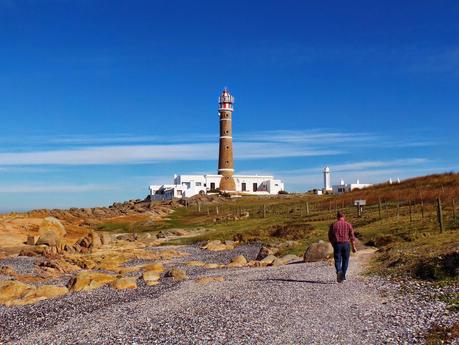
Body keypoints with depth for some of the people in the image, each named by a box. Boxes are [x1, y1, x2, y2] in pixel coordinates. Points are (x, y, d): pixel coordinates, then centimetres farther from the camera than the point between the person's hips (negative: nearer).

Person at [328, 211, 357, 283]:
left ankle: (339, 272, -25)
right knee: (345, 261, 14)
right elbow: (352, 236, -2)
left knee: (337, 261, 2)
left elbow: (330, 236, 4)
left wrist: (333, 244, 19)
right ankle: (343, 276, 18)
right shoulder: (348, 225, 1)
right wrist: (353, 247, 2)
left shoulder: (333, 225, 1)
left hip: (337, 244, -1)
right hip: (346, 244, 1)